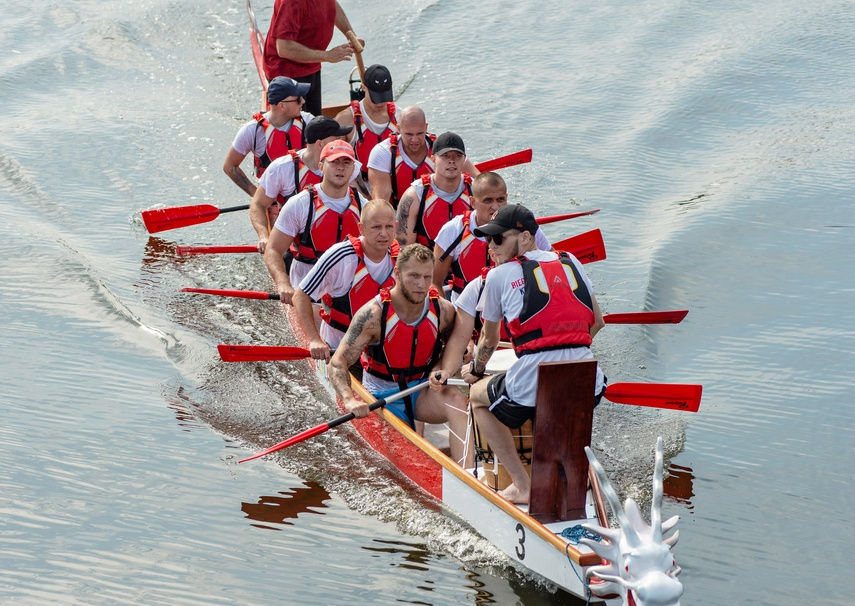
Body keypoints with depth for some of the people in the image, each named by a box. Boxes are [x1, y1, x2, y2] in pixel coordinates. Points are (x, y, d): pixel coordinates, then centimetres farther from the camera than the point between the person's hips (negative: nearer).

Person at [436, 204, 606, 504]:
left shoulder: (499, 276, 7)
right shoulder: (572, 263, 17)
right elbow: (597, 322, 25)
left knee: (478, 395, 27)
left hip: (532, 386, -5)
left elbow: (489, 339, 19)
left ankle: (522, 485, 17)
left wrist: (475, 372, 39)